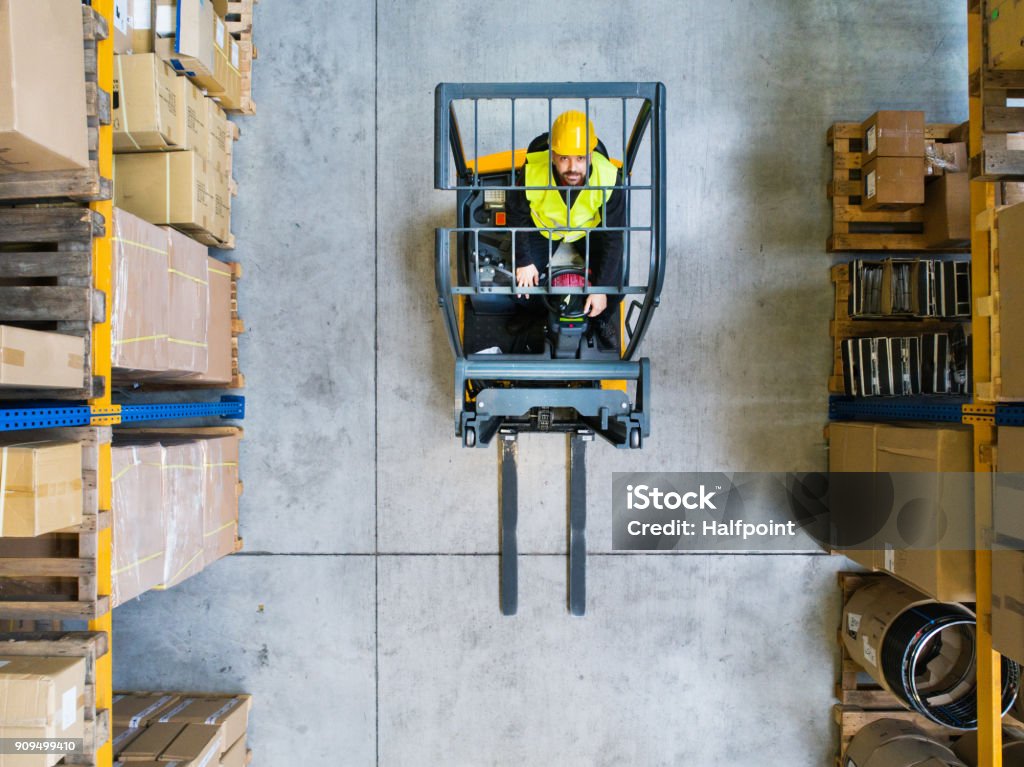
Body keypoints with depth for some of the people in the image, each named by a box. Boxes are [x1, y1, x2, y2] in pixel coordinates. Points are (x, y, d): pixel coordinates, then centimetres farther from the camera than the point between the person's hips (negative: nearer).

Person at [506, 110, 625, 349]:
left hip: (589, 229, 0)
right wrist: (524, 262, -11)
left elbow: (613, 237, -23)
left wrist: (601, 288, -23)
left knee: (615, 282, -15)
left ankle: (602, 319, 21)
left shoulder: (609, 179, -35)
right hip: (543, 227, 0)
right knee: (520, 278, -13)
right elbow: (518, 217, -13)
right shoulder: (532, 173, -35)